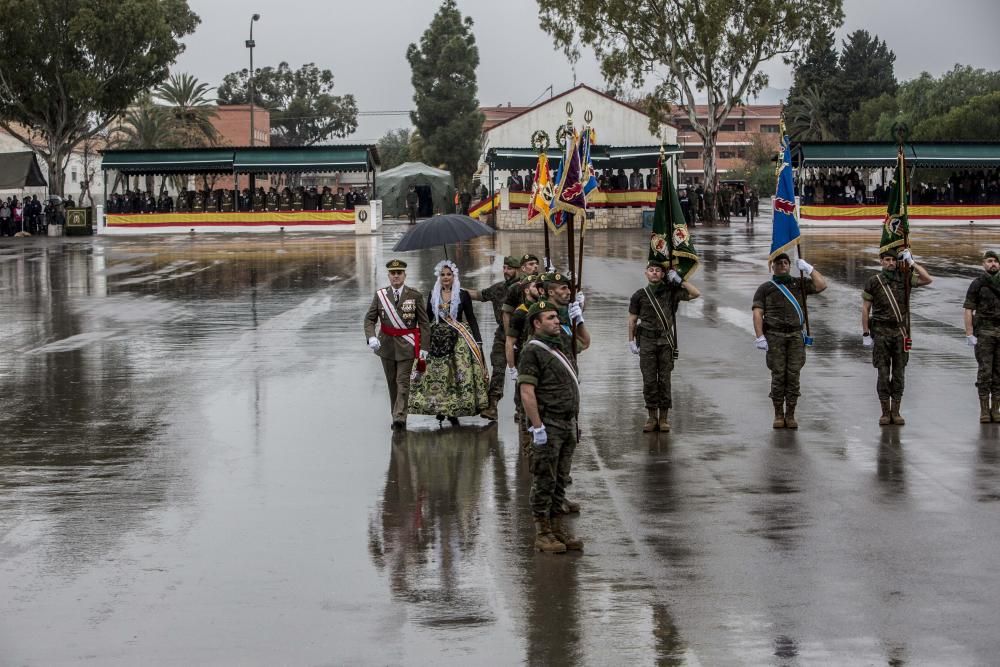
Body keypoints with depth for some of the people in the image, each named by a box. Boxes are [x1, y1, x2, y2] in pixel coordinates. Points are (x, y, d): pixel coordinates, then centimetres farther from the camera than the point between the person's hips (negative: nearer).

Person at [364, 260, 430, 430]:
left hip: (406, 345, -3)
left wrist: (423, 347, -6)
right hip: (387, 344, 3)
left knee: (403, 382, -10)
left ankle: (400, 418, -15)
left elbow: (423, 323, -1)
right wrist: (371, 337, -17)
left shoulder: (415, 296, -3)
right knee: (392, 382, 12)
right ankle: (396, 416, 23)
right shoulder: (380, 295, 1)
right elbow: (369, 319, 2)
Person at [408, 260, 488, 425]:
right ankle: (439, 408, 5)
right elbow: (427, 319, 12)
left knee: (457, 374, -7)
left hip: (458, 339, -2)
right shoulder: (433, 295, 10)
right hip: (437, 339, 2)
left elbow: (471, 319, 3)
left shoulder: (463, 294, 2)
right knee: (436, 374, -3)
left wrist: (478, 341, -4)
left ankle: (453, 411, -2)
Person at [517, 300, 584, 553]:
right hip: (548, 424, -8)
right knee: (544, 482, -3)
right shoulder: (533, 351, -10)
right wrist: (537, 427, -22)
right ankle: (543, 534, 1)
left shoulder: (560, 349, 17)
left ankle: (558, 528, 18)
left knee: (561, 480, 12)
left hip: (568, 423, 8)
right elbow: (527, 392, -16)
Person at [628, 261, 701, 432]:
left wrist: (679, 280, -1)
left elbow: (696, 294, 3)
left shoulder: (670, 291, 4)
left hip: (666, 341, 0)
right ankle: (651, 417, 4)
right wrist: (631, 341, 5)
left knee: (664, 380, 0)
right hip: (647, 341, 0)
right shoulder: (639, 295, 4)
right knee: (649, 380, -2)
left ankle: (664, 418, 5)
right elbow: (632, 320, 10)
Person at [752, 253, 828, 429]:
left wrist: (808, 268, 8)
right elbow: (757, 313, 4)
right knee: (778, 375, -6)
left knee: (793, 376, -4)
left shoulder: (799, 284, 18)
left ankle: (790, 415, 0)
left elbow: (821, 285, 6)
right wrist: (760, 337, -8)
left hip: (795, 335, 1)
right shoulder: (765, 288, 13)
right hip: (774, 336, -1)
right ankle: (778, 415, 0)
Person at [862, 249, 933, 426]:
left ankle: (896, 412, 8)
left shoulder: (904, 278, 5)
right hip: (881, 333, -2)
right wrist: (865, 334, -2)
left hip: (900, 332, 2)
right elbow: (865, 309, 2)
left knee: (899, 374, 3)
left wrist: (911, 262, -8)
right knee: (883, 374, -2)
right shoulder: (873, 282, 0)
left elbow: (927, 280, -6)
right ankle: (885, 413, 3)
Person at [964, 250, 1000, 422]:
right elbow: (968, 310, -3)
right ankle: (984, 411, -3)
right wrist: (969, 335, -11)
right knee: (985, 372, -6)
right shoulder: (977, 284, -1)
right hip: (984, 332, -3)